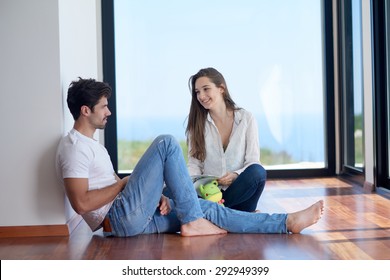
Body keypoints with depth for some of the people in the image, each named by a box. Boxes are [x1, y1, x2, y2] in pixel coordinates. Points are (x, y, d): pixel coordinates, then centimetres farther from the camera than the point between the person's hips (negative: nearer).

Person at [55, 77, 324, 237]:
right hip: (122, 218, -10)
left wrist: (155, 194, 5)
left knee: (208, 208, 2)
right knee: (166, 143, -16)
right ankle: (192, 222, -11)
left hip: (136, 217, 10)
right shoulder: (74, 147, -11)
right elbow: (81, 203, -21)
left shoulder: (91, 144, 23)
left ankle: (288, 222, 2)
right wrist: (124, 183, -10)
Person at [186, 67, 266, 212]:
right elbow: (194, 164, 3)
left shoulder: (246, 118, 2)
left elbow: (253, 162, -1)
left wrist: (236, 175, -21)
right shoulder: (197, 123, 6)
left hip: (239, 191, 0)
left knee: (258, 171, -33)